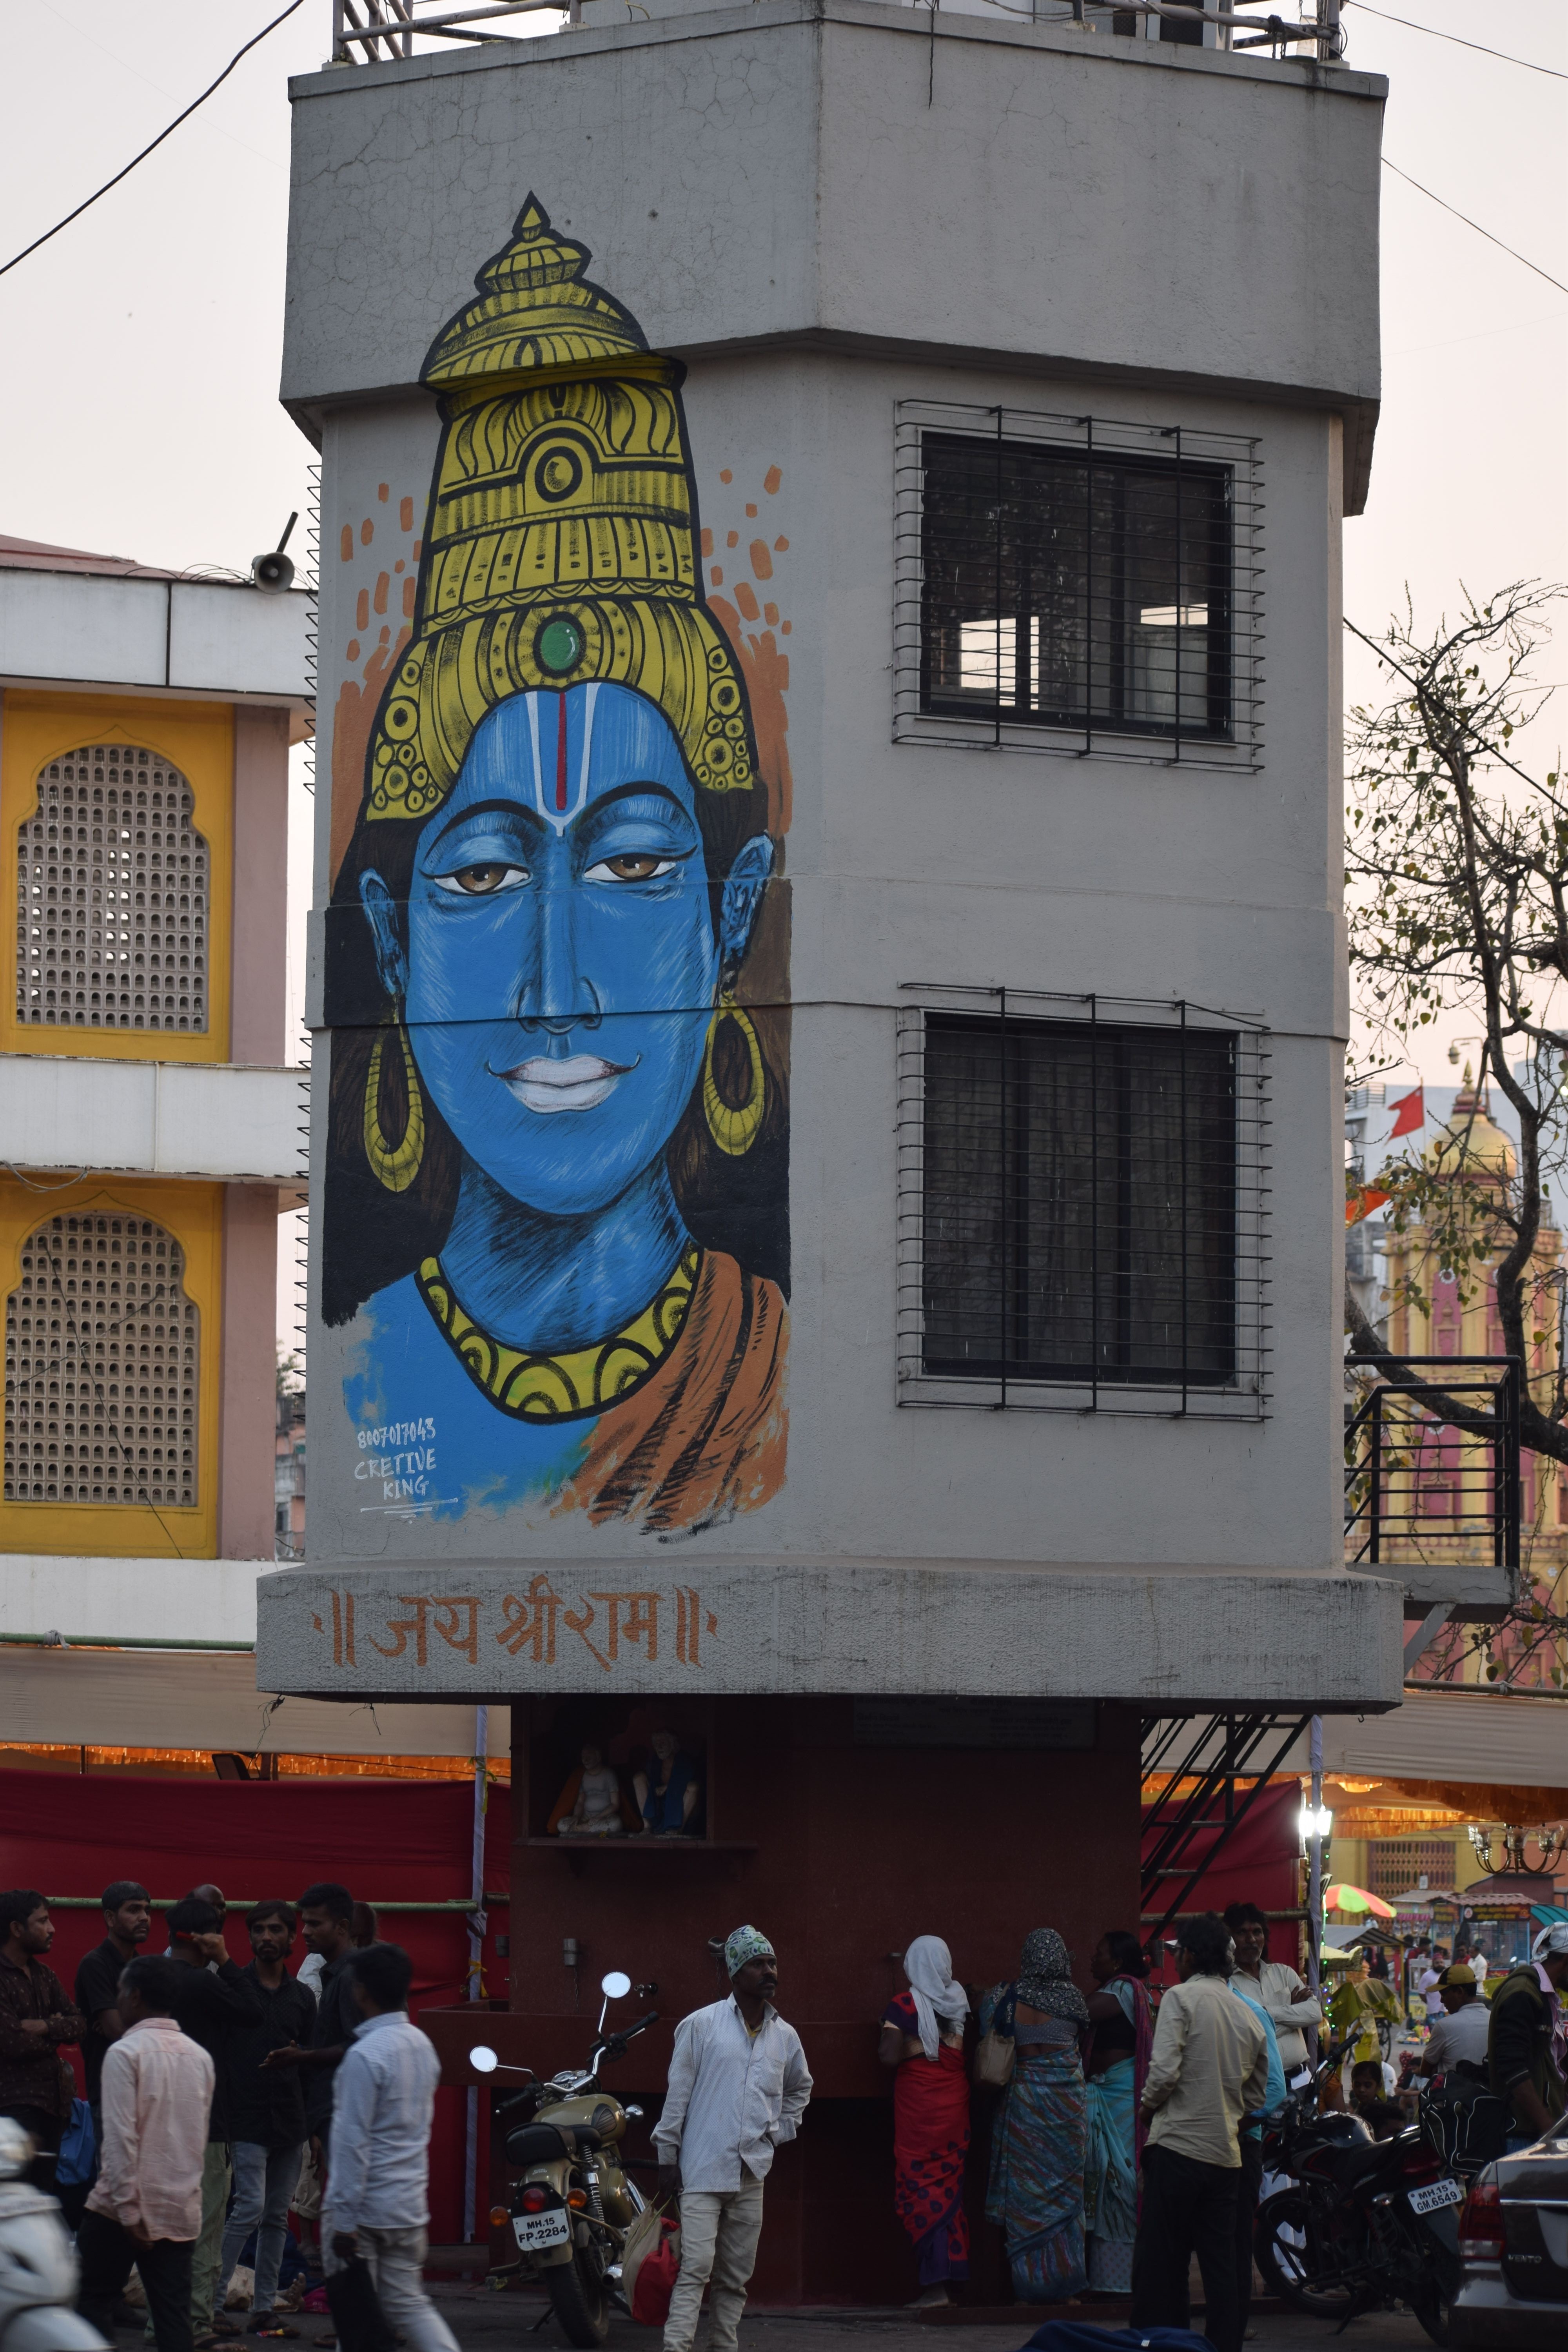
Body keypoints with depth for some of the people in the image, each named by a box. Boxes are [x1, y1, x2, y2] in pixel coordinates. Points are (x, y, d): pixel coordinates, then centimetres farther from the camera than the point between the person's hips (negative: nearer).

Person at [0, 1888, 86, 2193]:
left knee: (44, 2188, 7)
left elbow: (79, 2024, 7)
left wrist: (43, 2027, -12)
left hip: (52, 2099, 8)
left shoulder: (44, 1976, 16)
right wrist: (57, 2032, -2)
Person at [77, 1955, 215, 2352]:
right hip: (182, 2209, 5)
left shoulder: (125, 2052, -10)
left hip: (125, 2205, -5)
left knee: (94, 2304, 5)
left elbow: (121, 2138, -15)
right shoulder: (200, 2058, 9)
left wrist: (129, 2212, -14)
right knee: (174, 2317, 4)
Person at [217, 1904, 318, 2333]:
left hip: (290, 2121, 5)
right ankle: (214, 2298, -6)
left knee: (277, 2217, 7)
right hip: (247, 2118, -5)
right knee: (250, 2207, -14)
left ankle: (264, 2305, 12)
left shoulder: (302, 1997, 12)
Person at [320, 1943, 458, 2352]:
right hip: (410, 2203, 7)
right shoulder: (422, 2045, 6)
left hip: (364, 2208, -7)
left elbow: (353, 2142, -19)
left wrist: (344, 2220, -17)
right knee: (409, 2303, 12)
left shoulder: (364, 2056, -19)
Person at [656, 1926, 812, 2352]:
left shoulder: (785, 2037, 12)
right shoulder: (701, 2025, -2)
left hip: (751, 2175, 5)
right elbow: (677, 2093, -1)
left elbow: (800, 2089, 32)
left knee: (736, 2277, 8)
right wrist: (667, 2157, -3)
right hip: (702, 2171, -5)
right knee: (695, 2267, -15)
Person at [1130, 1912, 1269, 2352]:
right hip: (1227, 2154, 6)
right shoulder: (1249, 2015, 12)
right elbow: (1257, 2096, 17)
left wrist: (1149, 2105, 1)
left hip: (1178, 2146, -6)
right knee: (1221, 2265, 9)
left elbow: (1165, 2071, -17)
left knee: (1160, 2262, -2)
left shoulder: (1181, 1998, -7)